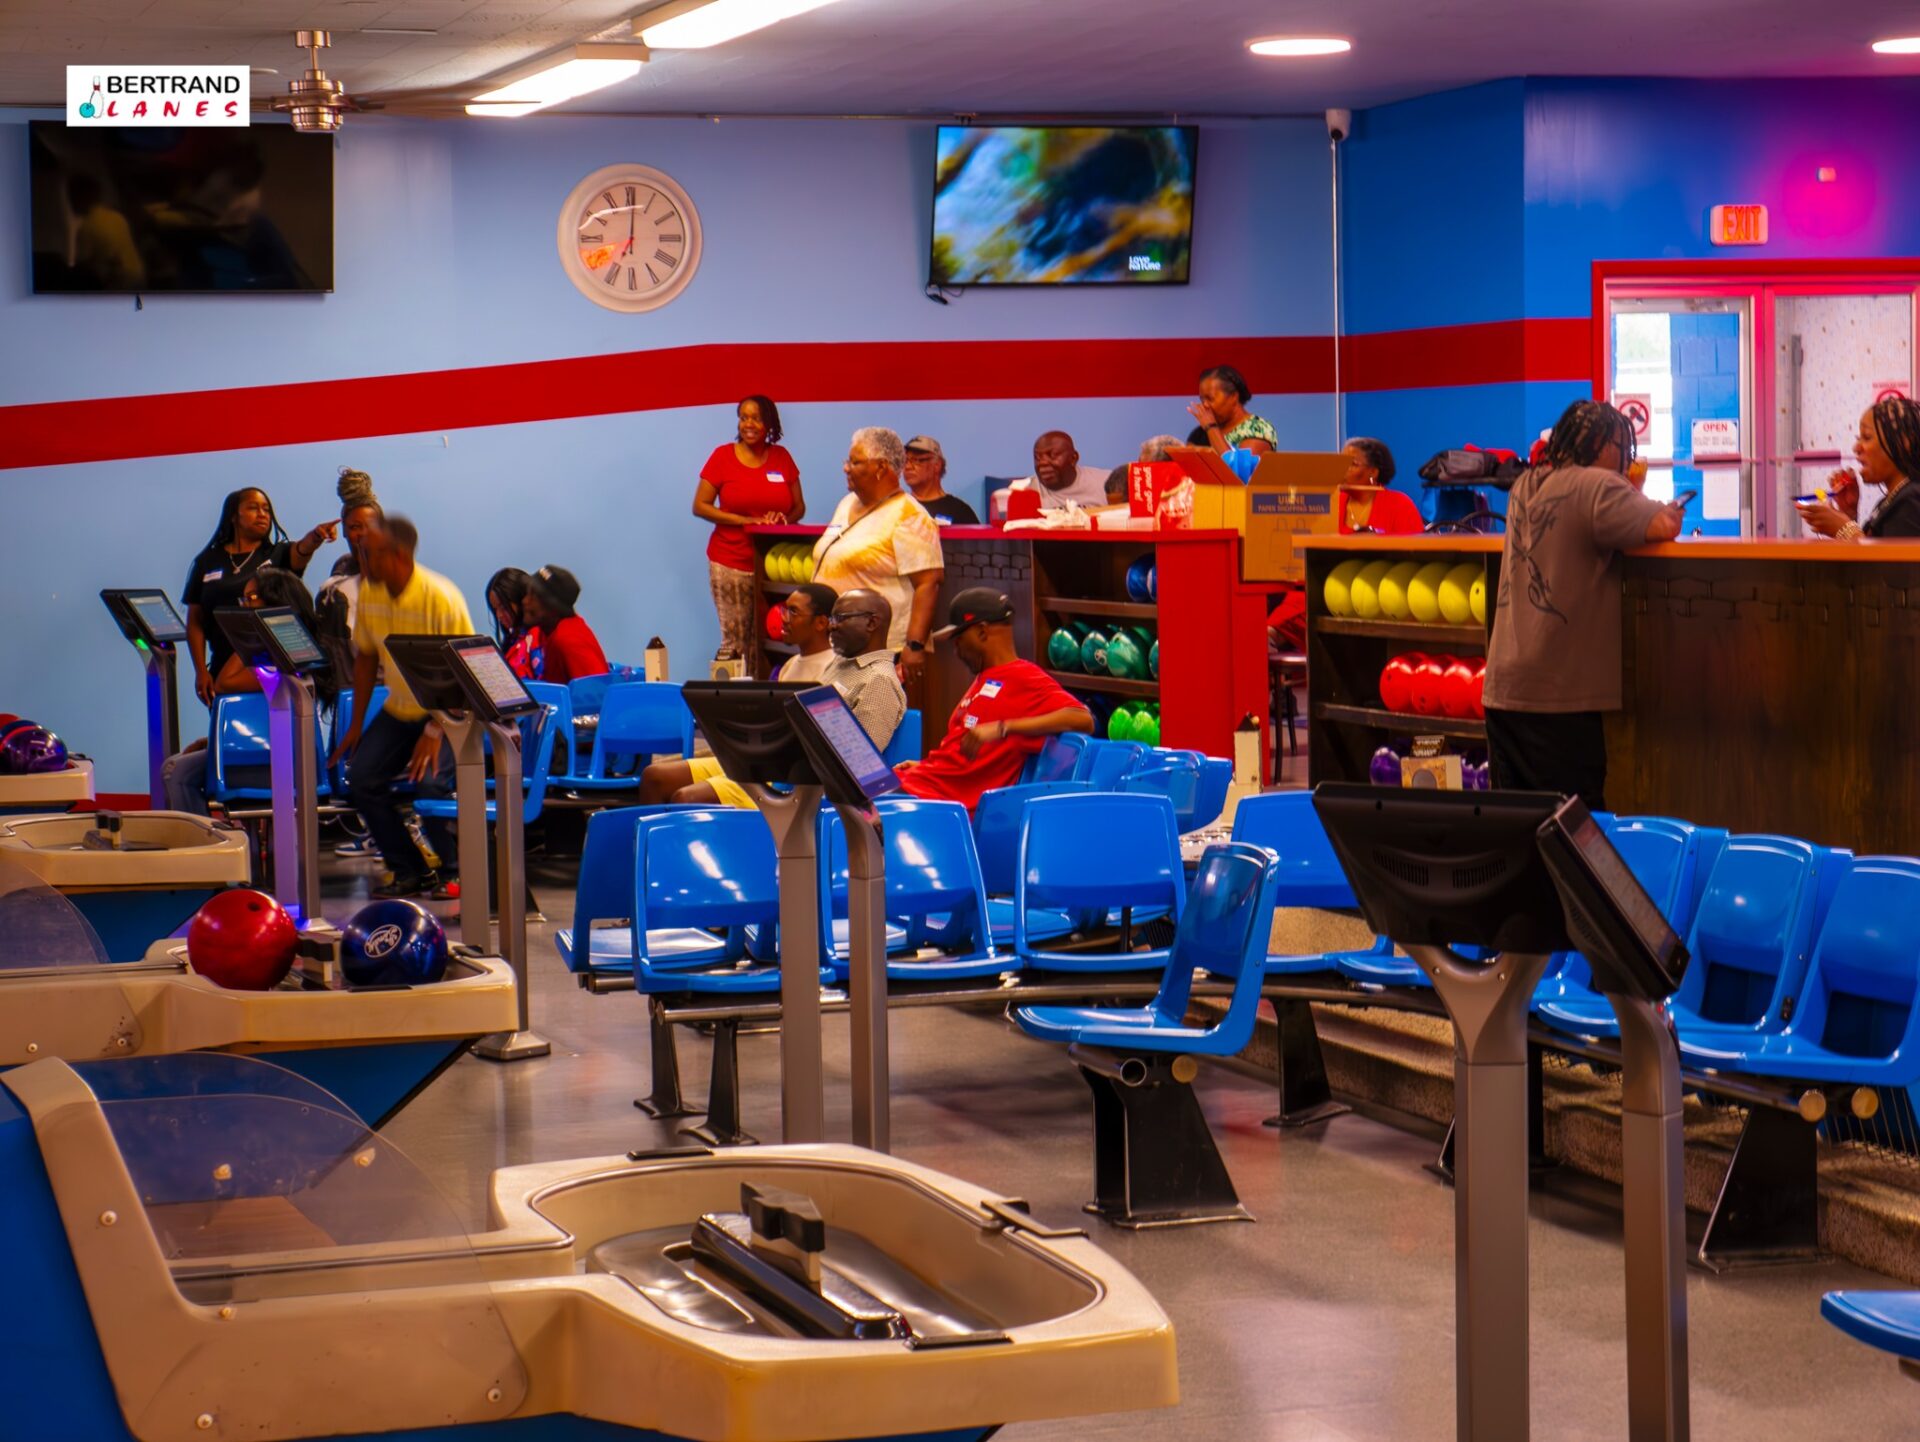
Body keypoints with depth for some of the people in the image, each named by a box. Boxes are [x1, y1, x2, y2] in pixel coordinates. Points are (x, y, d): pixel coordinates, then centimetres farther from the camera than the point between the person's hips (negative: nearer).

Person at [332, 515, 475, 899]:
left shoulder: (441, 598, -22)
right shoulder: (369, 593, -3)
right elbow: (366, 657, 9)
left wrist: (436, 731, -26)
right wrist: (357, 724, 6)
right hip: (399, 710, 7)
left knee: (429, 782, -27)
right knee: (362, 778, -9)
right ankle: (411, 871, 5)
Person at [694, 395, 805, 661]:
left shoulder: (781, 457, 10)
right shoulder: (723, 456, 3)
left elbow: (799, 507, 15)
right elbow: (700, 506, 0)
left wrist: (784, 518, -9)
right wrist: (744, 520, -12)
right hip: (731, 564, -2)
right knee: (735, 643, -6)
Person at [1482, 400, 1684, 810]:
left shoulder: (1525, 487, 13)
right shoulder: (1596, 486, -11)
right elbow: (1663, 527, -20)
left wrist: (1629, 495, 15)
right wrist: (1668, 513, 2)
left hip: (1502, 690, 8)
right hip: (1560, 697, -8)